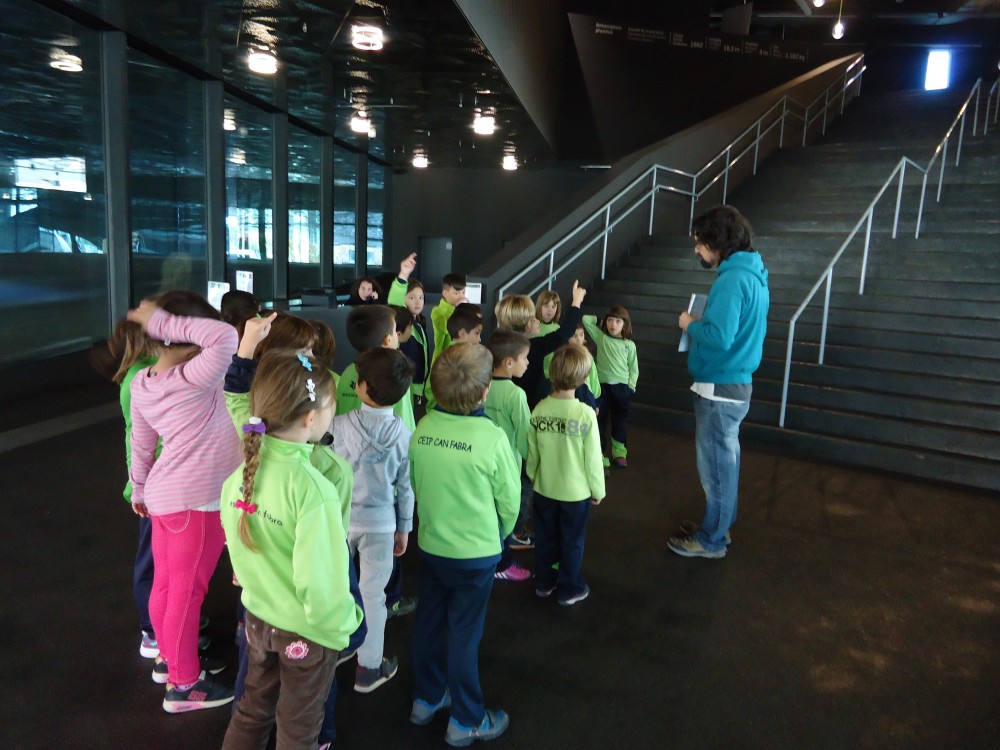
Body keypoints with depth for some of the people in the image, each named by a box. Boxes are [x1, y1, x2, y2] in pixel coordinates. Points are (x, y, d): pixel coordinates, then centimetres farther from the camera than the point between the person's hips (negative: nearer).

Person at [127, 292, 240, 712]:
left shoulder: (141, 383, 1)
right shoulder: (194, 380, -24)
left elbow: (141, 445, 11)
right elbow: (226, 337, -38)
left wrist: (140, 490, 23)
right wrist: (163, 321, -30)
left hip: (164, 494, 8)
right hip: (196, 500, -8)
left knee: (166, 584, 21)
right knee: (187, 591, 5)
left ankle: (171, 659, 42)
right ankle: (184, 685, 21)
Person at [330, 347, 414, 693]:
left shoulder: (340, 424, -14)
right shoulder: (404, 434, -11)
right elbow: (405, 486, -4)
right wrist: (404, 527, 9)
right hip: (379, 522, 0)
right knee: (373, 593, 11)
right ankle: (369, 667, 22)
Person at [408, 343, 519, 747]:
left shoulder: (422, 428, -12)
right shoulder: (491, 437, -24)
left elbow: (416, 484, 1)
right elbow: (509, 500, -11)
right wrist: (500, 534, 9)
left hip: (430, 545, 4)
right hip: (476, 553, -4)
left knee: (429, 623, 20)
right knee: (464, 634, 11)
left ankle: (426, 699, 40)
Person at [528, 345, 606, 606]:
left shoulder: (539, 409, -11)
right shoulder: (585, 413, -22)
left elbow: (532, 452, -2)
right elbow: (592, 458, -15)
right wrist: (598, 489, 0)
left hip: (544, 488, 3)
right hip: (575, 491, -3)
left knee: (545, 538, 21)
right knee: (572, 542, 15)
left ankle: (544, 583, 36)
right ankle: (570, 590, 29)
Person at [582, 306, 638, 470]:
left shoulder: (629, 345, 4)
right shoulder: (601, 338, 3)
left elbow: (634, 370, 6)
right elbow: (586, 319, -2)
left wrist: (630, 387, -5)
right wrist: (600, 320, 10)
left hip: (622, 387, 0)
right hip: (602, 385, 0)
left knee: (620, 421, 9)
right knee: (599, 420, 4)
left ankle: (619, 453, 21)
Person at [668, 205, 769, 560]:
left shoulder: (733, 279, -21)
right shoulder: (752, 273, 10)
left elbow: (719, 338, -28)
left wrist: (690, 324, -11)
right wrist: (701, 323, 9)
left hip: (720, 388, -10)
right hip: (734, 383, 10)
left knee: (715, 464, 3)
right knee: (725, 460, 20)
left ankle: (711, 540, 17)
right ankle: (719, 524, 35)